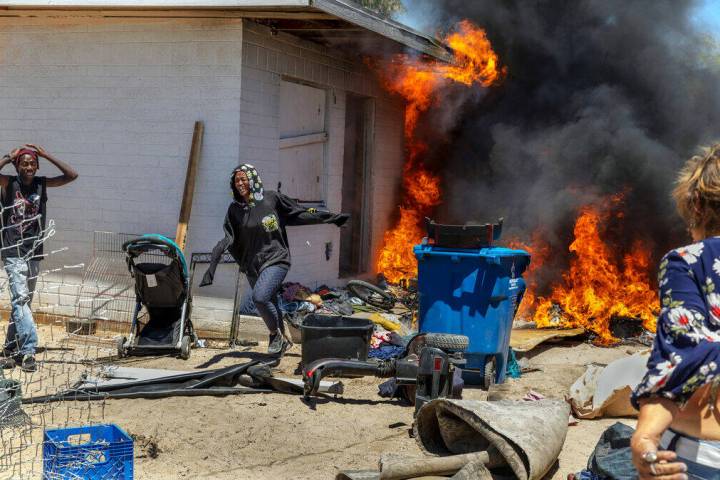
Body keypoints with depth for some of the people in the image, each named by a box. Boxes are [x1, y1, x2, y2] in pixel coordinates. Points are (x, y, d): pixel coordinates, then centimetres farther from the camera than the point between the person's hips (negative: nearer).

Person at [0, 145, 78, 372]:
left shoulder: (42, 184, 6)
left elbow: (71, 175, -1)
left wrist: (46, 155, -2)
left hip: (34, 253, 4)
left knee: (21, 302, 11)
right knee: (20, 298, -17)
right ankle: (28, 350, -24)